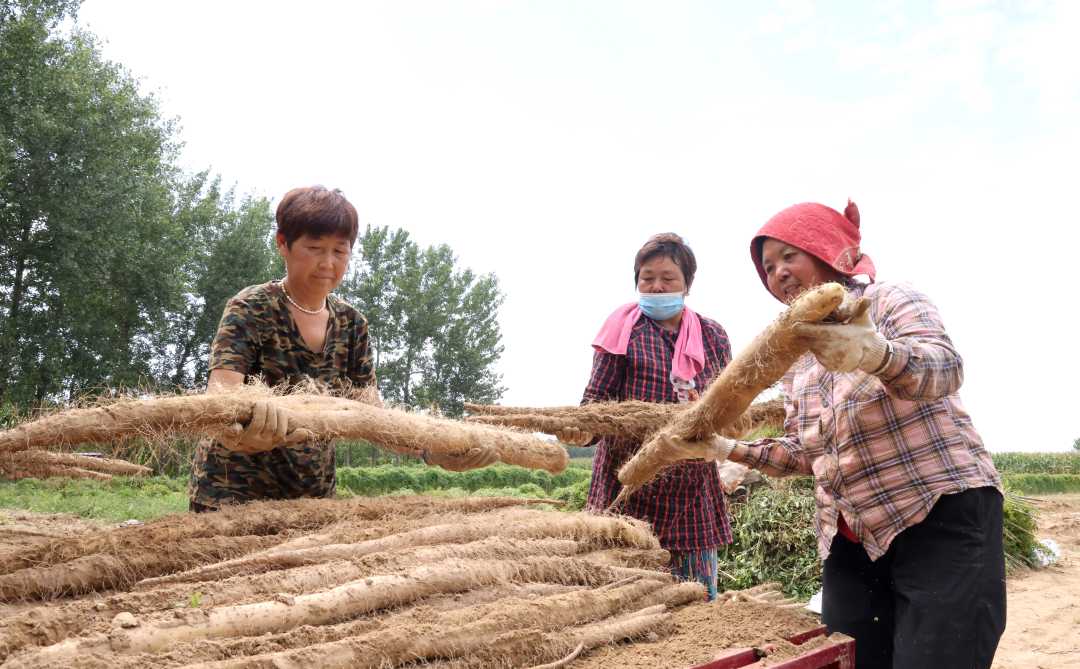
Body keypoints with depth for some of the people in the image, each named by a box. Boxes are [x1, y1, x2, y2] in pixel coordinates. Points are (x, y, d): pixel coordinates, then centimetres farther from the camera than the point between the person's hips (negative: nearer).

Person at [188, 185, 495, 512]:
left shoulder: (351, 324, 2)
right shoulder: (251, 308, -11)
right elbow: (221, 389, -26)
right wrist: (240, 426, -50)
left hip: (315, 494, 4)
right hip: (235, 495, -4)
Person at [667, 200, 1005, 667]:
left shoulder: (890, 301, -6)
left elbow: (945, 369, -27)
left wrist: (874, 354, -49)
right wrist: (730, 449, 1)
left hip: (943, 517, -6)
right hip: (851, 539, 6)